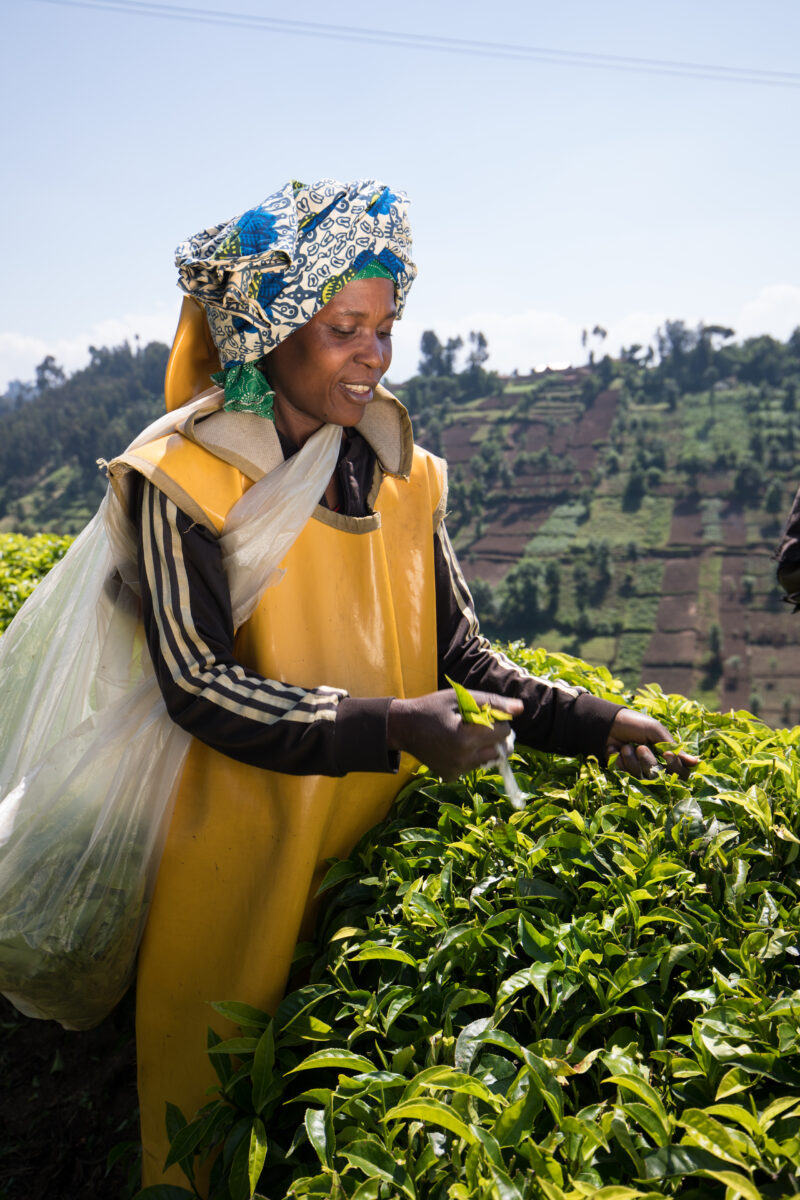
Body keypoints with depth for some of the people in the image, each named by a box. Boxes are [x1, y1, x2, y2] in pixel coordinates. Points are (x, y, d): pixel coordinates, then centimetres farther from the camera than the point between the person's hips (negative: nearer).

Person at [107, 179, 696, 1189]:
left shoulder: (403, 476, 4)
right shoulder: (189, 479, -11)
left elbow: (461, 658, 6)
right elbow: (199, 685, -18)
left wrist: (590, 721, -8)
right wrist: (386, 726, -28)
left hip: (380, 853, 4)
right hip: (243, 859, -4)